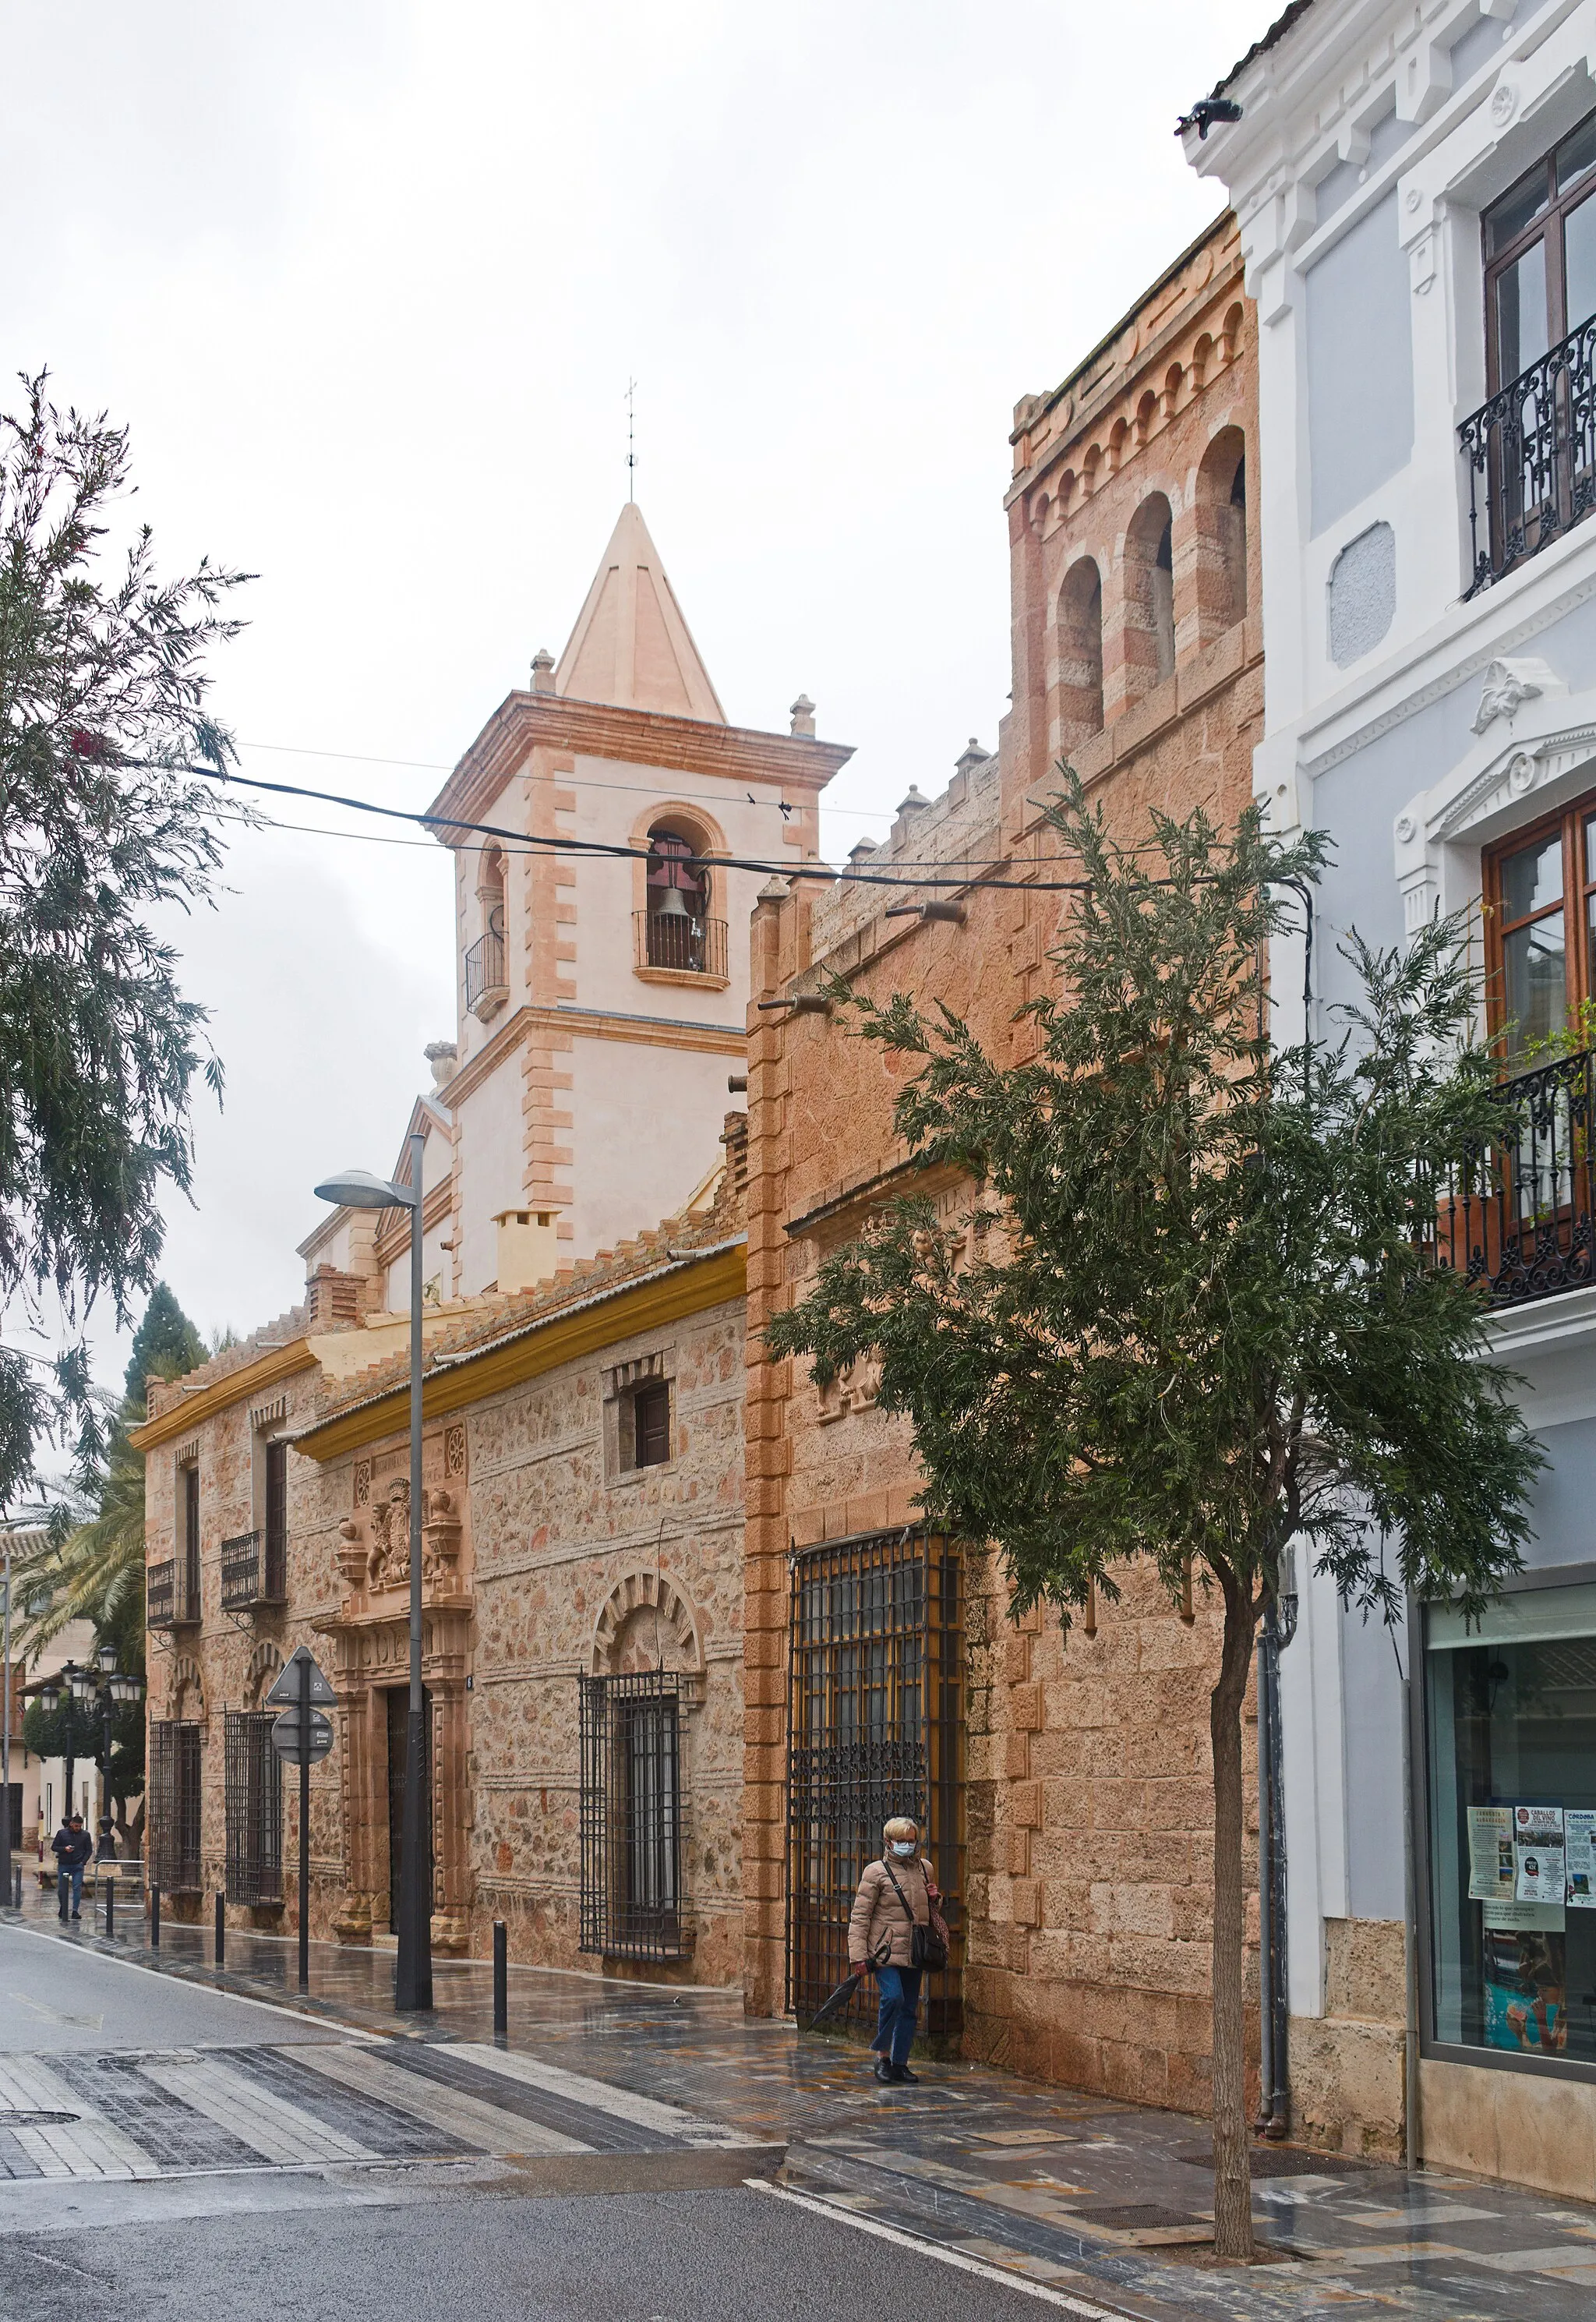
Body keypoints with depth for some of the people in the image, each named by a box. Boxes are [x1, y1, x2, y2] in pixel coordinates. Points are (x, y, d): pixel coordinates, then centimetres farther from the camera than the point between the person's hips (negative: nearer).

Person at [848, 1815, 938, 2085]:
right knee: (893, 1997, -21)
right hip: (885, 1951, -6)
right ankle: (882, 2055, -3)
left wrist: (934, 1898, 2)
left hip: (914, 1951, 6)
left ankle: (899, 2063, 17)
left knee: (910, 2008, 7)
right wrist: (858, 1955, -13)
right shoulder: (876, 1872, -5)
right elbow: (859, 1916, -6)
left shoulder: (924, 1868, 11)